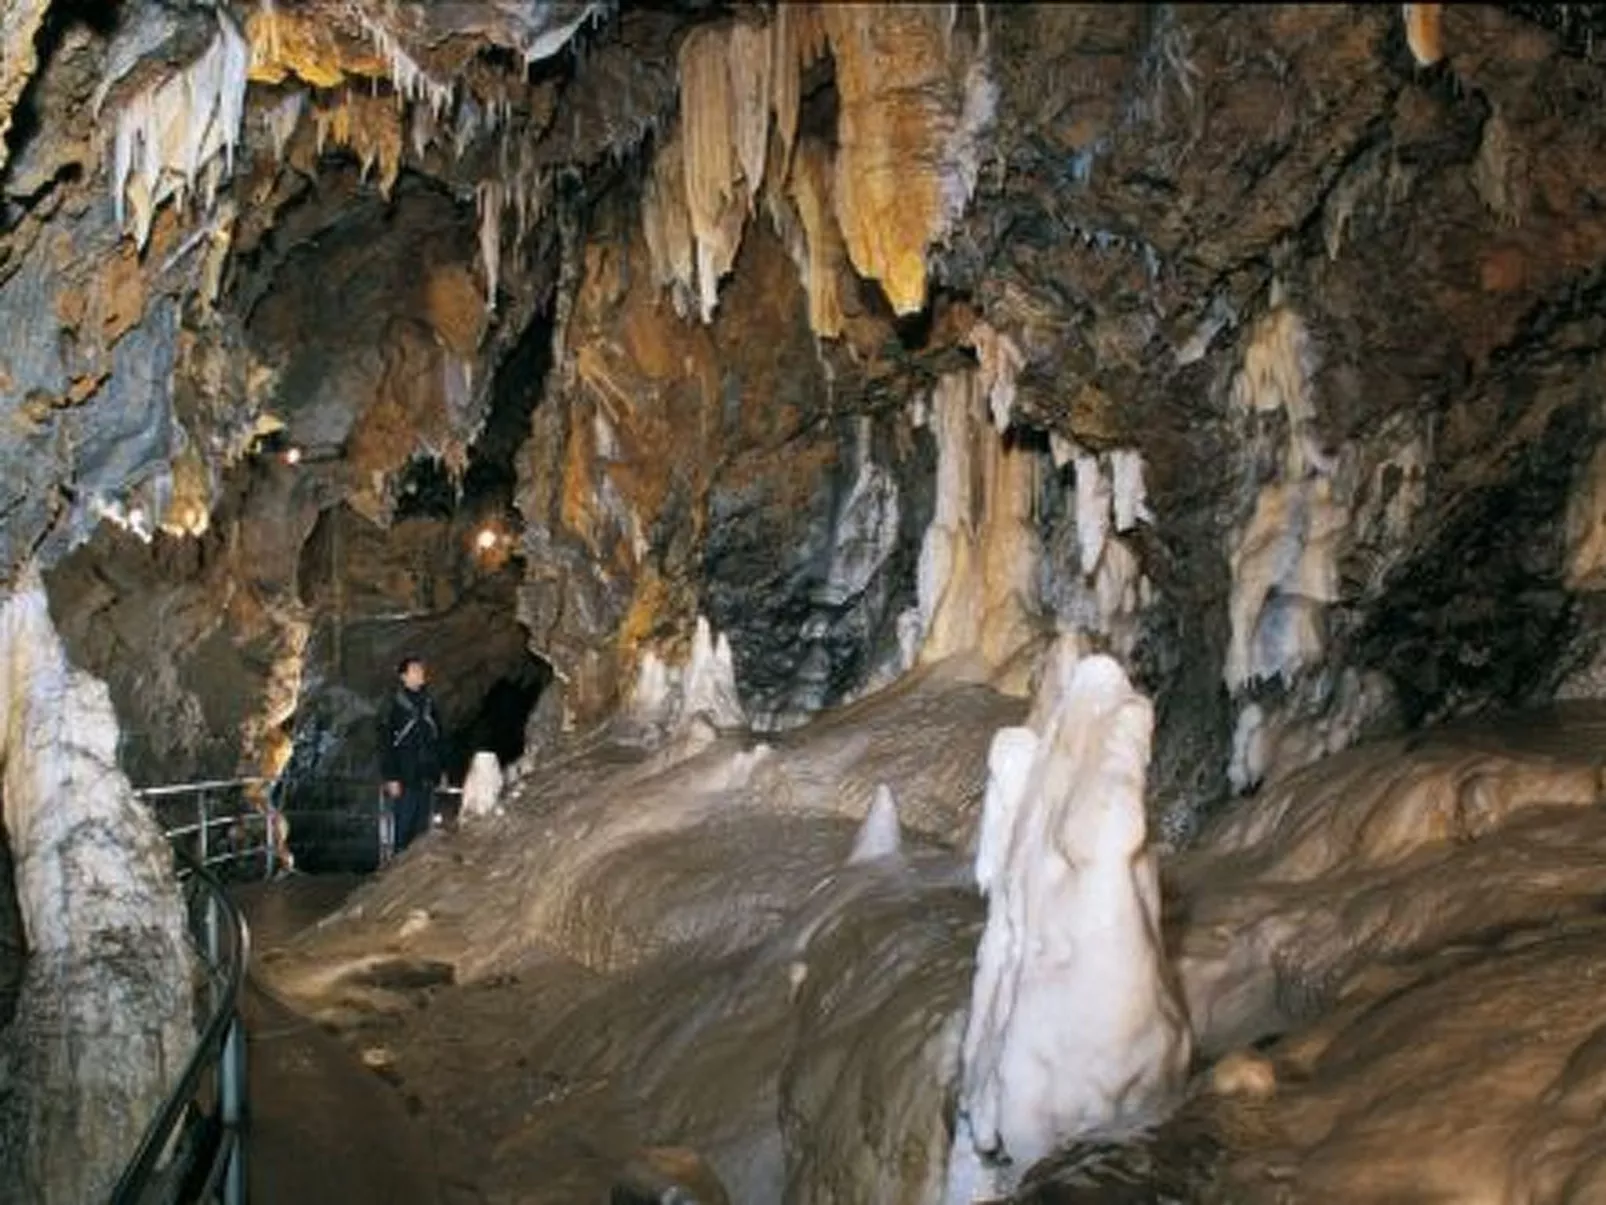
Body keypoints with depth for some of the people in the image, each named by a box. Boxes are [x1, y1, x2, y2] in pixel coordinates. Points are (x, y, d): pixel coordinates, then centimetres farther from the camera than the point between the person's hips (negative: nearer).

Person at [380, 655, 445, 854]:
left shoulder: (428, 704, 12)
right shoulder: (397, 707, -5)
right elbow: (386, 744, -8)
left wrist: (439, 772, 12)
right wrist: (391, 778, -13)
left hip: (426, 778, 5)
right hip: (406, 778, -5)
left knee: (423, 826, 5)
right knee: (404, 826, -5)